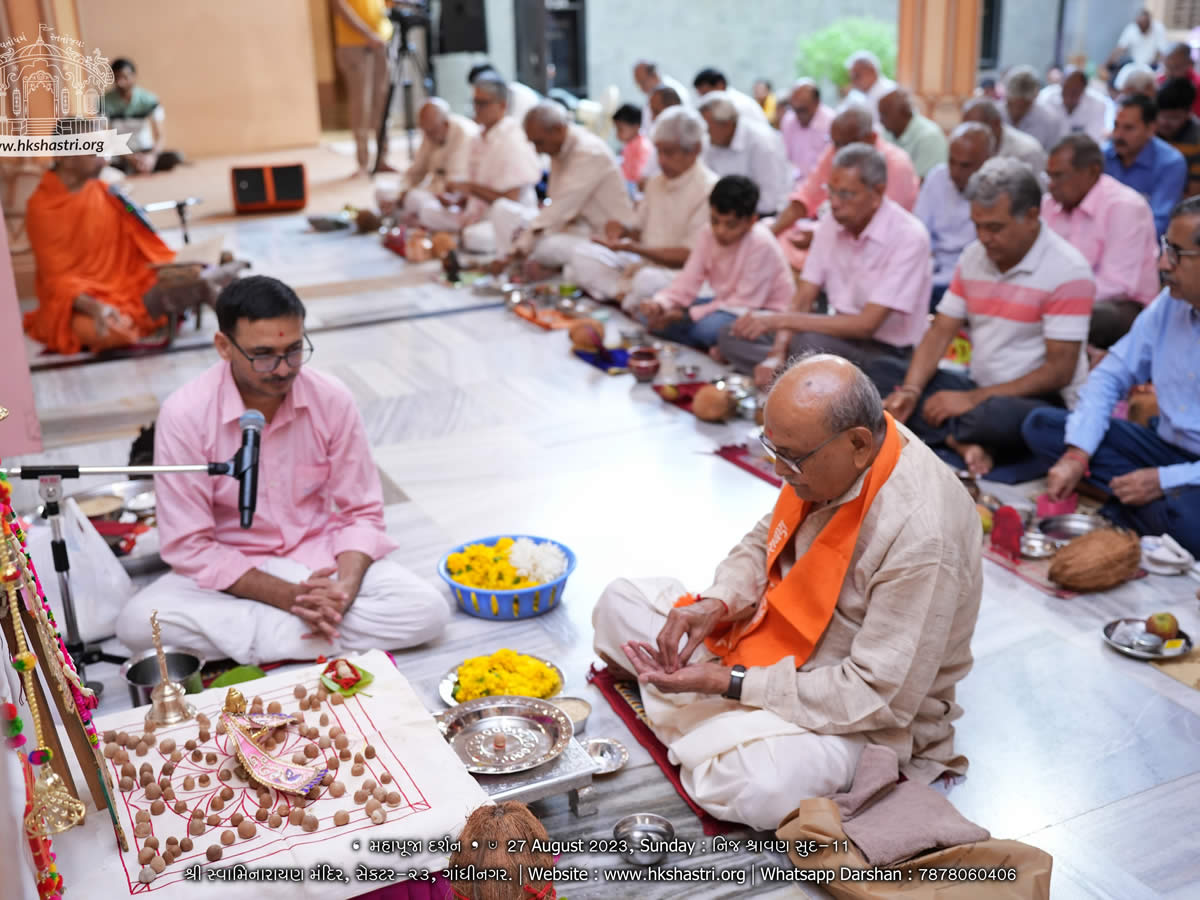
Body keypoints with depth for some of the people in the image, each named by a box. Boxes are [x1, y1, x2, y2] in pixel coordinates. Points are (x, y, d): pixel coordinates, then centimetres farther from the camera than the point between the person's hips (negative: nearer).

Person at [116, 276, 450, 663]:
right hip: (230, 573, -1)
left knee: (428, 609, -22)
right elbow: (190, 546, -14)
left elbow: (361, 513, -3)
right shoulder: (184, 415, -16)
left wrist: (341, 591, -23)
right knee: (137, 622, -30)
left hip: (320, 559, 2)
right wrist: (289, 597, -24)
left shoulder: (332, 400, -10)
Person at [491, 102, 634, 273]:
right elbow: (554, 201, 5)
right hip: (573, 224, 9)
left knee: (548, 248, -38)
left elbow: (565, 202, -29)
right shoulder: (558, 147, 5)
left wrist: (527, 238, -31)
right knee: (502, 209, 0)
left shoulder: (590, 152, -22)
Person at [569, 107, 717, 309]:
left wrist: (630, 247, -19)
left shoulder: (710, 190, -14)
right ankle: (624, 295, -24)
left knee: (648, 280, -39)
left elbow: (689, 255, -16)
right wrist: (624, 232, -7)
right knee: (585, 254, -7)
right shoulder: (656, 183, 13)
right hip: (644, 264, 8)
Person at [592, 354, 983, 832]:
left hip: (864, 714, -8)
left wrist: (728, 683, -27)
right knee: (620, 601, 6)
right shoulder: (823, 449, -10)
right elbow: (765, 542, 9)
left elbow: (877, 696, -29)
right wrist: (715, 604, -11)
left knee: (756, 787, -38)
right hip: (775, 635, 8)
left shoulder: (921, 537, -33)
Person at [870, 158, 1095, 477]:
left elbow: (1059, 371, -18)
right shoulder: (974, 256, 7)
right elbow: (941, 332, 6)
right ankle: (962, 442, -23)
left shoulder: (1067, 271, -14)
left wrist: (974, 398, -21)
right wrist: (911, 390, -13)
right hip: (978, 390, 7)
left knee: (996, 416, -42)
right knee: (880, 371, -7)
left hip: (1044, 402, -7)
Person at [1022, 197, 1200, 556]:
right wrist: (1076, 455, -9)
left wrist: (1164, 481, -23)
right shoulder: (1170, 304, 1)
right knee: (1041, 426, -5)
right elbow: (1111, 376, 5)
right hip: (1166, 446, 7)